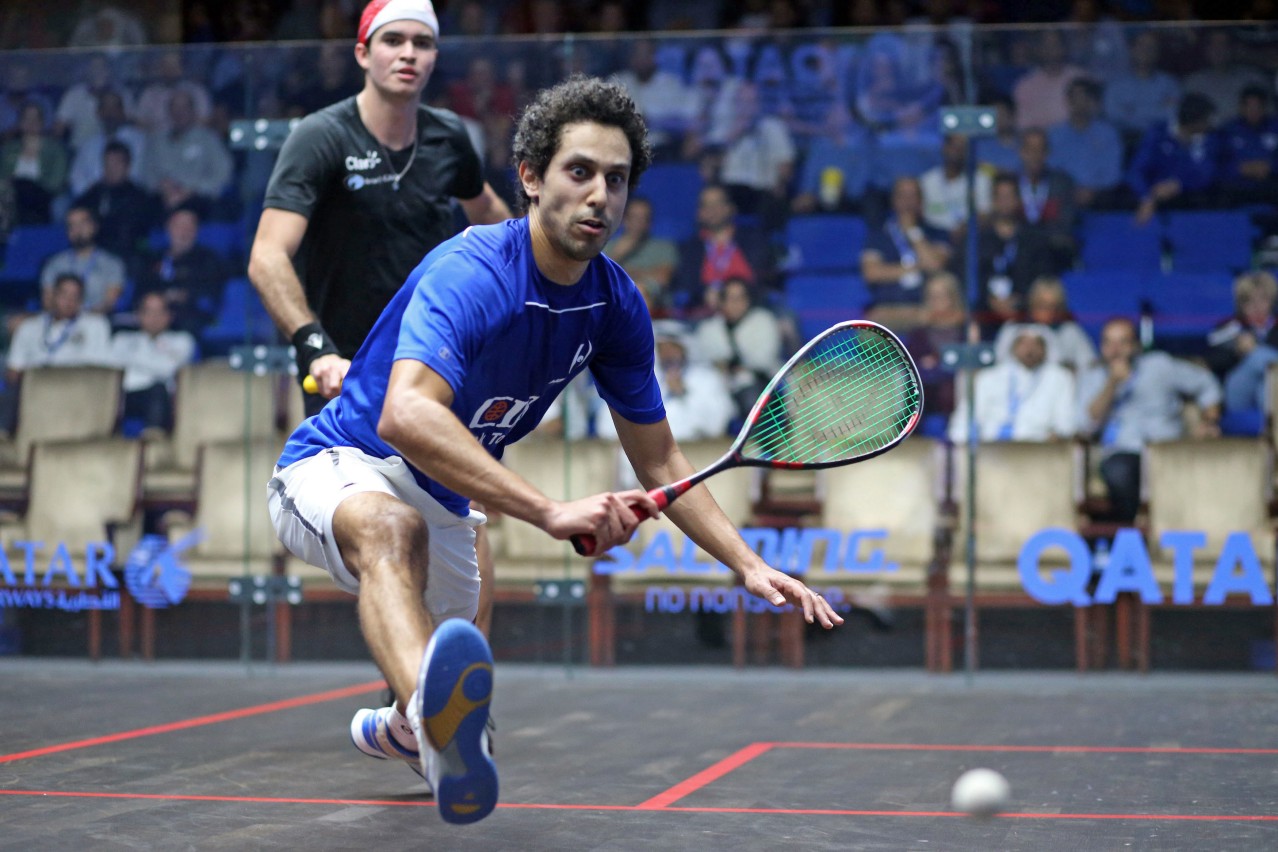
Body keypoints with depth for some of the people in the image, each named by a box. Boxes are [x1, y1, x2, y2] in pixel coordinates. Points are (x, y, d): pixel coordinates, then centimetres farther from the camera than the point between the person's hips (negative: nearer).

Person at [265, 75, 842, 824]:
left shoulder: (616, 306, -5)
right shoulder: (469, 273, -28)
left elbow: (659, 461, 6)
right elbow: (406, 416, -46)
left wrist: (750, 566, -5)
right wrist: (551, 511, -53)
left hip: (445, 501, 8)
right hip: (337, 468, -8)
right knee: (392, 529, -44)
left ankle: (397, 729, 62)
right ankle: (436, 713, -74)